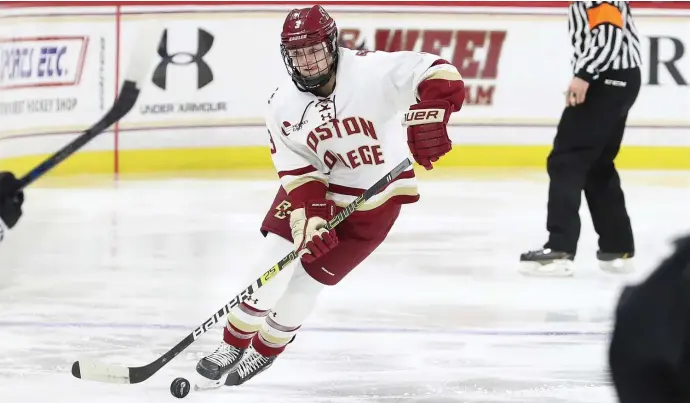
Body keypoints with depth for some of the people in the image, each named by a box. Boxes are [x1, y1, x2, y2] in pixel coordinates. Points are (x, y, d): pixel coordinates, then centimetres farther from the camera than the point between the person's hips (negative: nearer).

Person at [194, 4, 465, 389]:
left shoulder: (371, 71, -27)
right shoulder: (284, 107, -13)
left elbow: (438, 74, -35)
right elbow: (298, 172, -11)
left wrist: (428, 117, -53)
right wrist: (308, 217, -27)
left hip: (375, 197, -3)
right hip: (317, 186, 3)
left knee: (312, 276, -1)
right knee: (272, 263, -9)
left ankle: (266, 349, 24)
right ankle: (234, 345, 12)